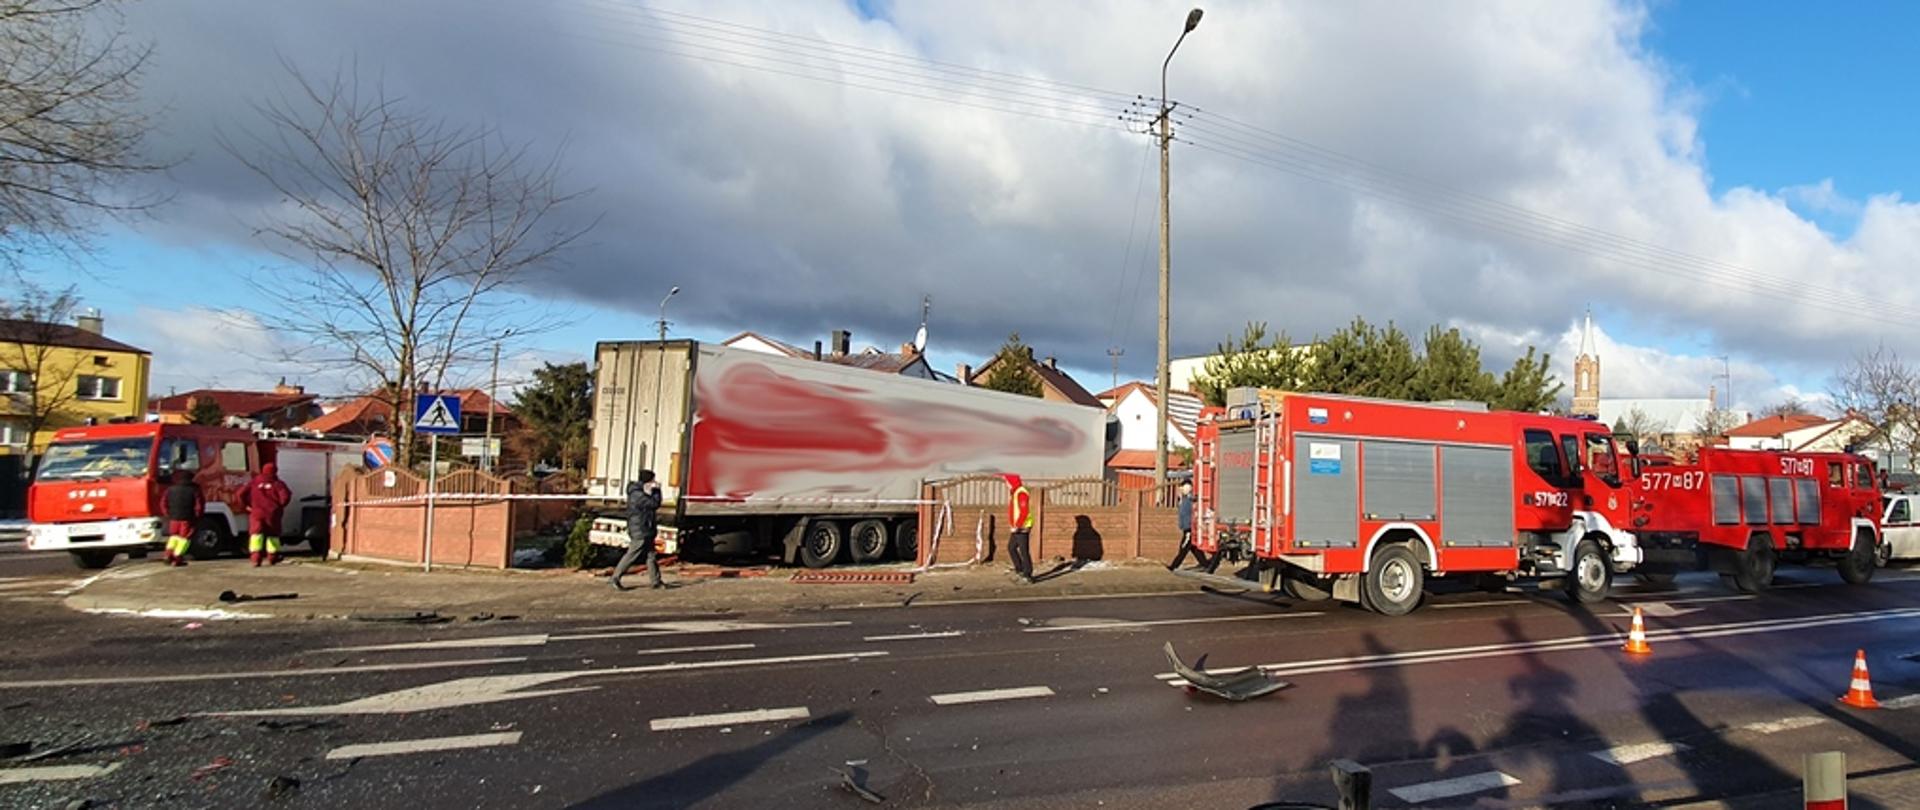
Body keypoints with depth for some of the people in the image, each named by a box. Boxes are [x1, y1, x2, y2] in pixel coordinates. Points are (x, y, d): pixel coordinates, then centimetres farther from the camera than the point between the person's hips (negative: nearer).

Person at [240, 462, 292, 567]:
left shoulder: (254, 482, 10)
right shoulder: (277, 484, 2)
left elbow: (241, 494, 3)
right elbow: (285, 496, -13)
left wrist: (245, 506, 14)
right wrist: (280, 505, 5)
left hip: (257, 513, 1)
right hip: (273, 514, -1)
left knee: (256, 534, -2)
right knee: (273, 534, 12)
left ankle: (255, 558, -15)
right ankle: (272, 558, 13)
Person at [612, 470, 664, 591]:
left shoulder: (642, 492, 12)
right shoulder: (637, 494, -20)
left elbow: (656, 504, 17)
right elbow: (655, 504, -21)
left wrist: (656, 490, 6)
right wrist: (656, 490, -9)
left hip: (646, 532, 10)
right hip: (639, 532, -10)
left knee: (652, 555, 11)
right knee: (631, 555, -4)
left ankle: (656, 581, 16)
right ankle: (616, 578, 5)